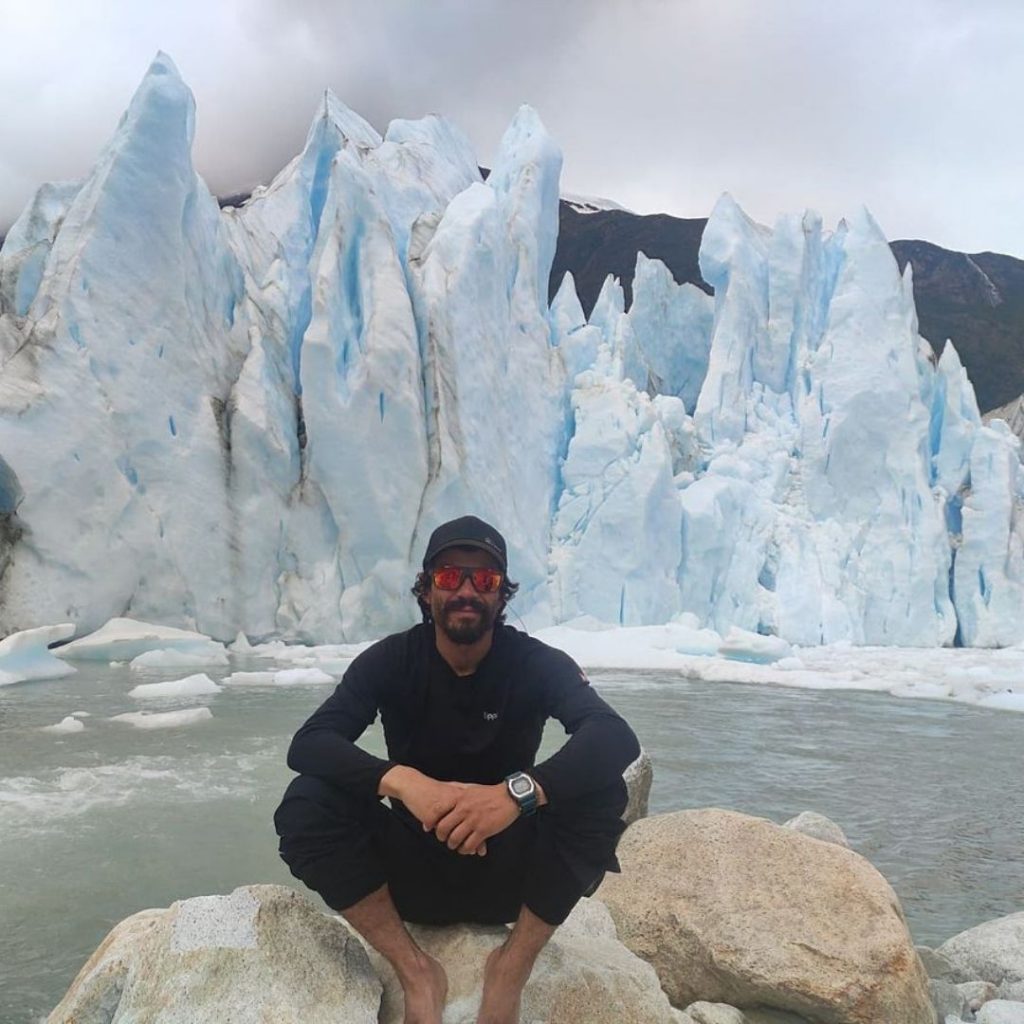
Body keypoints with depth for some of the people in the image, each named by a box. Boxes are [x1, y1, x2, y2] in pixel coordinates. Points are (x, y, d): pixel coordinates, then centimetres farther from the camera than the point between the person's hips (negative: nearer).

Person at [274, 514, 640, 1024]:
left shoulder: (537, 663, -12)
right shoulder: (389, 660, -9)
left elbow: (617, 737, -29)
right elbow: (308, 744, -23)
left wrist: (519, 791, -47)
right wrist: (402, 781, -43)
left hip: (508, 866, -1)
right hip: (412, 867, 1)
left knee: (600, 793, -28)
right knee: (306, 804, -25)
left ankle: (511, 968, -13)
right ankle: (415, 973, -14)